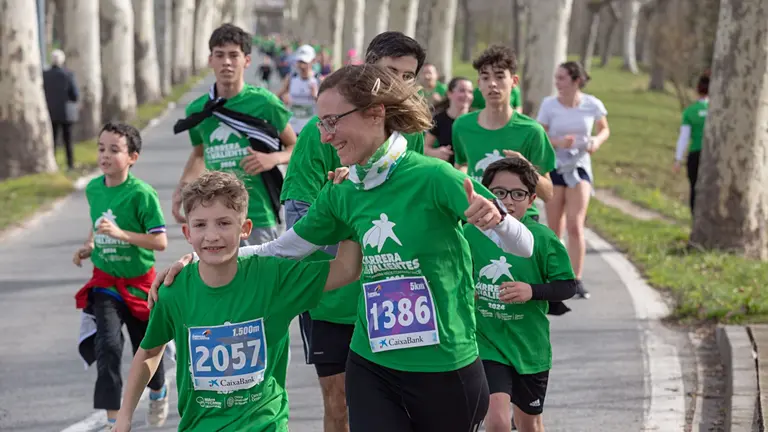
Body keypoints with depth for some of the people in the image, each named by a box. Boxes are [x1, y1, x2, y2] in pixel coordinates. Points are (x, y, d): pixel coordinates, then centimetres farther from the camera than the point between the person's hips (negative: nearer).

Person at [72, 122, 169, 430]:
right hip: (105, 281, 3)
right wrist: (89, 246, 1)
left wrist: (120, 233, -29)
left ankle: (158, 390, 47)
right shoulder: (93, 188, -1)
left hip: (139, 283, -3)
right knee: (107, 344, -16)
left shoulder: (142, 194, -19)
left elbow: (160, 242, -20)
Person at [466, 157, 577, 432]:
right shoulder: (471, 234, -6)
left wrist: (532, 291, -22)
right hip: (486, 344, -1)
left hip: (529, 346, 1)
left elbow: (568, 286, -6)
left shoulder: (542, 239, -9)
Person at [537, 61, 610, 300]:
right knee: (555, 229, 4)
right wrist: (558, 142, -24)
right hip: (553, 166, 1)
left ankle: (576, 280, -7)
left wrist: (596, 141, -10)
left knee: (575, 226, -12)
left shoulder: (592, 105, -6)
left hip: (580, 166, -1)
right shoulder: (549, 104, -7)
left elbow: (604, 129, 11)